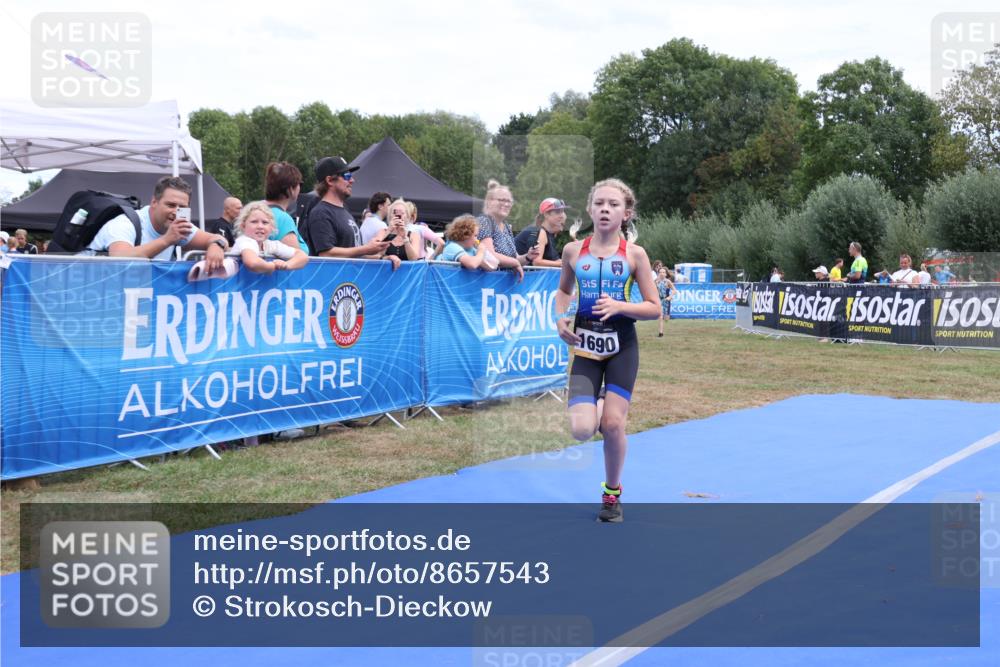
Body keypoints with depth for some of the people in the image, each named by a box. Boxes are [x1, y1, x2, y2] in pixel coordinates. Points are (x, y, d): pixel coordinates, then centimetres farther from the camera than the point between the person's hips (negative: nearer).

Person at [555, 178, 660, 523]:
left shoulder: (634, 254, -6)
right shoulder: (574, 250, 0)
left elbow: (654, 308, -4)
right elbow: (563, 291, 17)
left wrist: (619, 307, -20)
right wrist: (561, 318, -2)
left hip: (621, 345, -1)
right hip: (585, 342, 2)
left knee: (613, 425, -5)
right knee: (582, 430, -11)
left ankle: (612, 493, 19)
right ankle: (596, 406, 28)